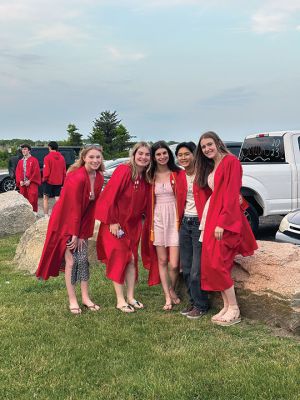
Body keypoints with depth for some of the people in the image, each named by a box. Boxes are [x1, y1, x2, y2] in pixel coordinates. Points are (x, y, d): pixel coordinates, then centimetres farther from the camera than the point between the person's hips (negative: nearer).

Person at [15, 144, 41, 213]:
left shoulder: (34, 160, 0)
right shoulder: (20, 161, 17)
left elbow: (36, 172, -8)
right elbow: (18, 172, 13)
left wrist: (29, 181, -13)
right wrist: (20, 181, -3)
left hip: (32, 183, -6)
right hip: (22, 184, 6)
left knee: (32, 199, -10)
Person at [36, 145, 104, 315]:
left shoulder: (99, 178, -3)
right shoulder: (77, 177, -25)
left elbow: (92, 205, -2)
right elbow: (73, 207, -23)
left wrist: (84, 232, -5)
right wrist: (74, 234, -20)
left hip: (81, 221, 7)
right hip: (65, 221, -7)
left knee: (83, 259, 7)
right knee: (71, 260, -5)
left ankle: (86, 297, 16)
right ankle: (72, 300, 5)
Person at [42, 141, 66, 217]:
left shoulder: (47, 157, -11)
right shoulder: (62, 158, 3)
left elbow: (46, 171, -13)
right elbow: (64, 171, 6)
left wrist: (44, 179, 3)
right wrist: (63, 182, 14)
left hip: (49, 181, -4)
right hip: (59, 182, 4)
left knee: (45, 198, 8)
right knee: (58, 199, 6)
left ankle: (46, 215, 5)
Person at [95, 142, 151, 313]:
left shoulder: (146, 177, 2)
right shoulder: (123, 171, -19)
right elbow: (109, 197, -20)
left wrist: (140, 217, 5)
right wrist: (112, 221, -17)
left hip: (133, 224, 6)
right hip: (116, 224, -6)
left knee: (132, 259, 8)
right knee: (119, 259, -2)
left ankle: (130, 297, 18)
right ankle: (120, 300, 6)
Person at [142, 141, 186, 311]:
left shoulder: (179, 174, -1)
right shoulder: (150, 176, 6)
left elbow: (183, 198, 1)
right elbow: (148, 201, 10)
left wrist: (182, 219, -7)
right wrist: (149, 223, 2)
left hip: (174, 219, -2)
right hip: (157, 220, 2)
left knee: (174, 264, -5)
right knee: (162, 260, 6)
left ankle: (172, 290, 24)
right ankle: (168, 298, 18)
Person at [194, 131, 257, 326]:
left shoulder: (231, 162, -8)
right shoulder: (210, 168, 18)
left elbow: (232, 195, -16)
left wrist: (222, 223, -21)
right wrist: (208, 221, 7)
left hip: (226, 220, -9)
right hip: (211, 218, 9)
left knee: (217, 264, -10)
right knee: (212, 264, 6)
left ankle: (234, 310, 0)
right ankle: (226, 306, 14)